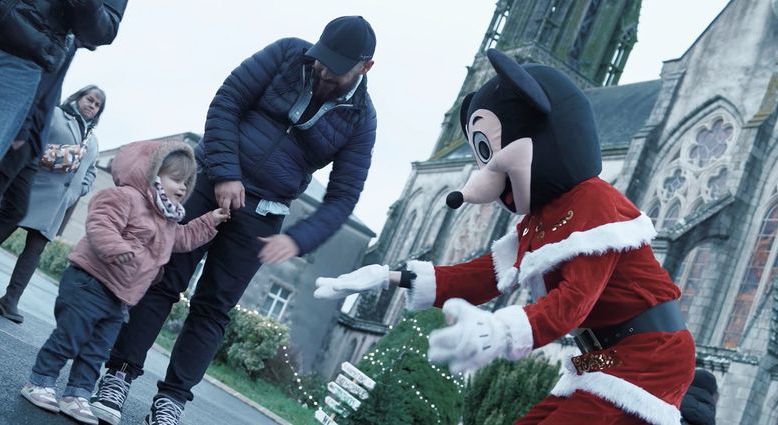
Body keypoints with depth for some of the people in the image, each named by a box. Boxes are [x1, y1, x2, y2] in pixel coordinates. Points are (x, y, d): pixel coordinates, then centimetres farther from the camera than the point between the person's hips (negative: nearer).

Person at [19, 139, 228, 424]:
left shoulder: (169, 221, 18)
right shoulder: (126, 197, -13)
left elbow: (184, 238, 33)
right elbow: (100, 226, -25)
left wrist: (209, 221, 26)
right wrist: (118, 250, -40)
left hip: (118, 300, 9)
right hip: (89, 283, -9)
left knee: (96, 351, 8)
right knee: (69, 337, -4)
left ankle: (77, 396, 13)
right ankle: (40, 382, 8)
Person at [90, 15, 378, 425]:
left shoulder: (359, 119, -5)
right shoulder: (287, 53, -5)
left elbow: (342, 196, -6)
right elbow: (225, 102, -6)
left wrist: (298, 238, -21)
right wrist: (224, 173, -16)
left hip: (259, 216, 0)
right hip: (211, 182, 0)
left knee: (212, 307, 1)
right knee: (163, 279, -2)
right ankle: (119, 373, 6)